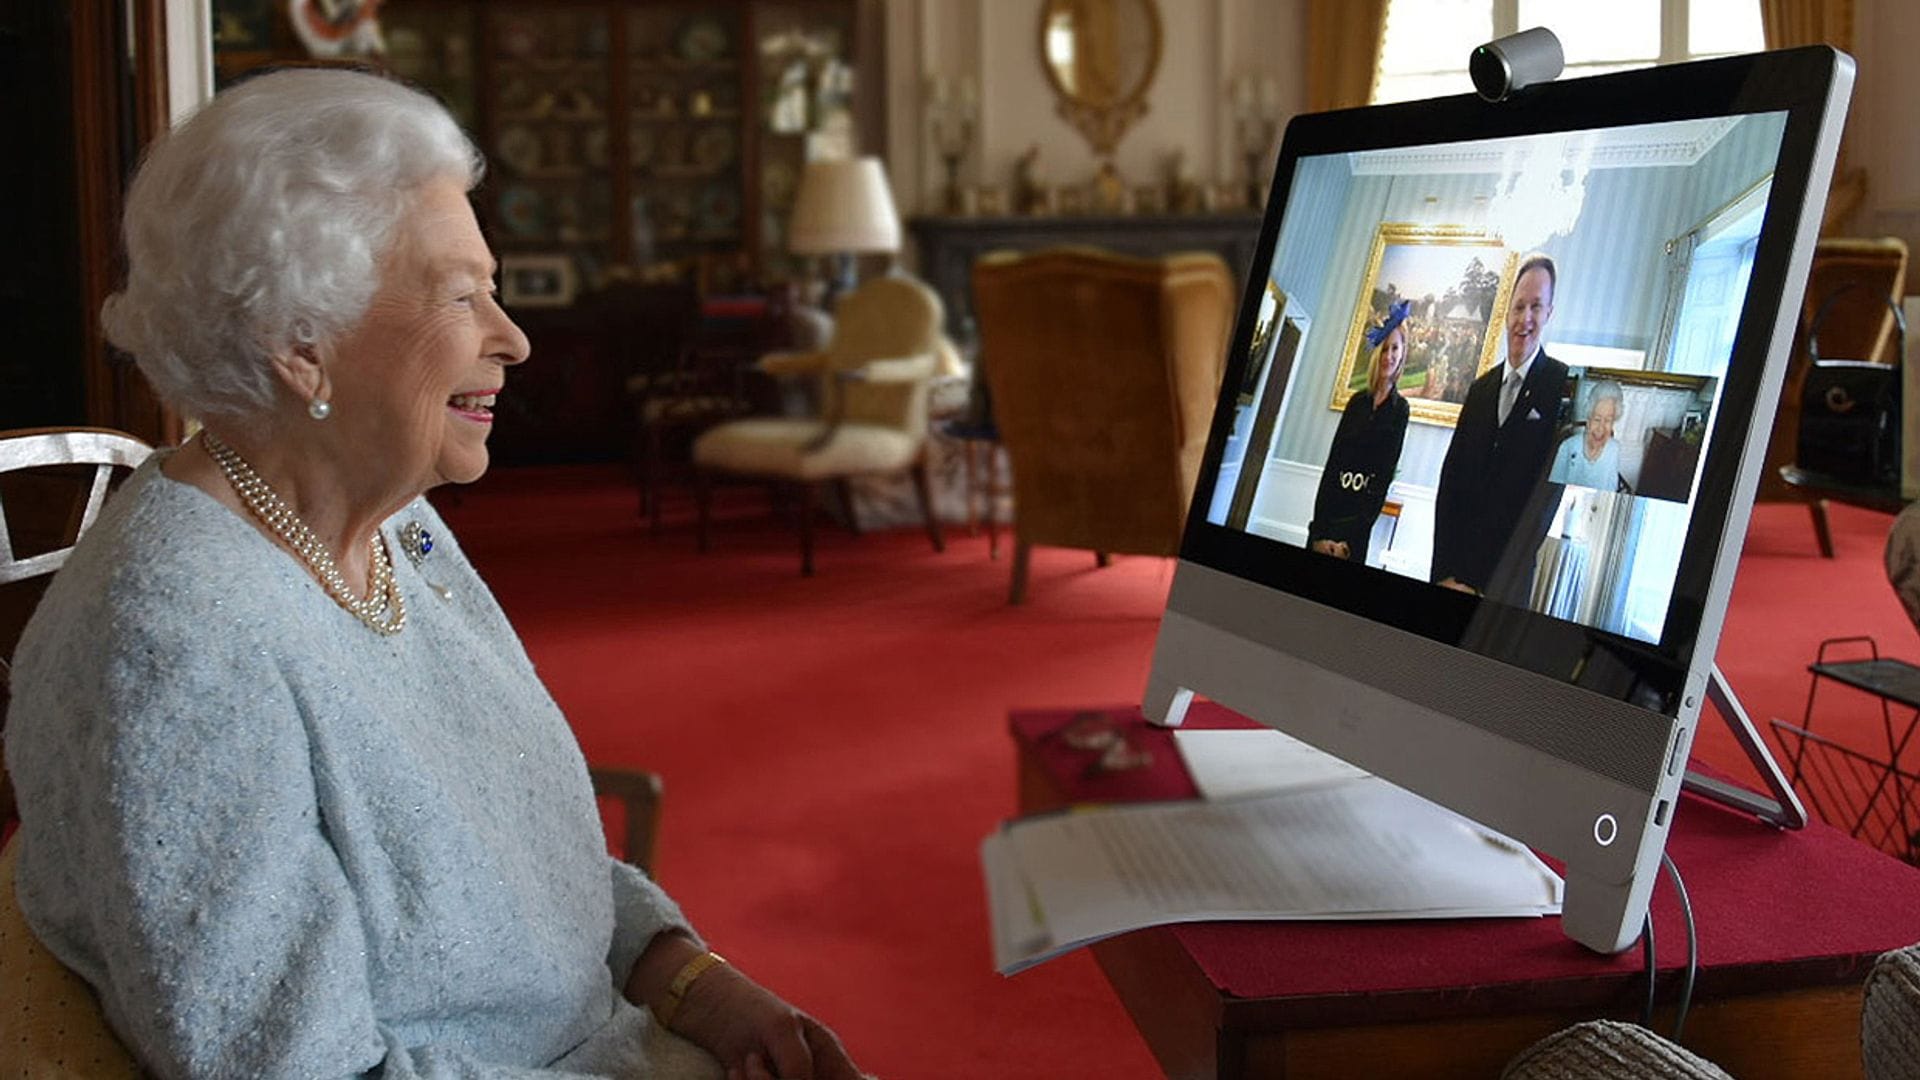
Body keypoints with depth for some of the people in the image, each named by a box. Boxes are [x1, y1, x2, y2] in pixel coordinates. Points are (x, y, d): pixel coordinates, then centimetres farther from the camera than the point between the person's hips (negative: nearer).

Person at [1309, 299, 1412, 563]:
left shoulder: (1399, 410, 0)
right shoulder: (1357, 402, 10)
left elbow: (1385, 475, -5)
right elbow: (1332, 464, 4)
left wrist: (1348, 540, -12)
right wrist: (1318, 531, -6)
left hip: (1356, 520, -3)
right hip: (1329, 508, 3)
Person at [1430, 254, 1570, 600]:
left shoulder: (1563, 385, -6)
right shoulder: (1480, 389, 15)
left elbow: (1550, 492, -12)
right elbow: (1450, 480, 11)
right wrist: (1445, 572, -1)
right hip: (1459, 568, 5)